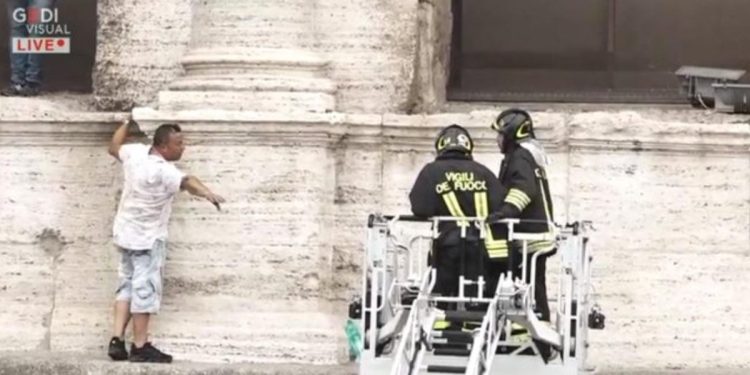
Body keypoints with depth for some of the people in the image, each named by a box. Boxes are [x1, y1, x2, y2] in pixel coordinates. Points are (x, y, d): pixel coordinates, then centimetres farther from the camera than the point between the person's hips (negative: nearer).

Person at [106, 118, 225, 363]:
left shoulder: (135, 152, -5)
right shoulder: (163, 171, -28)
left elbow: (114, 147, 17)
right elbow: (187, 182, -47)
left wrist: (128, 122, 32)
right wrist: (208, 194, -65)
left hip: (126, 232, 9)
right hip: (147, 238, -9)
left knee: (128, 285, 14)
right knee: (145, 289, -3)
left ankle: (117, 340, 8)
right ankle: (140, 347, -1)